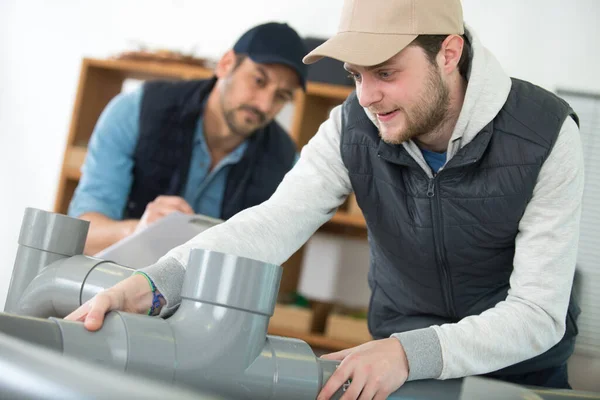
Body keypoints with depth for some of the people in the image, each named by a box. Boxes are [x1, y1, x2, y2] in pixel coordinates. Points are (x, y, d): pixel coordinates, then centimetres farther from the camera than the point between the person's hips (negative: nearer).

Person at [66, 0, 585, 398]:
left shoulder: (545, 134, -24)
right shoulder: (353, 128, -16)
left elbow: (539, 312, -27)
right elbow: (273, 223, -28)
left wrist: (410, 354, -41)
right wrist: (152, 285, -45)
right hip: (402, 354, 2)